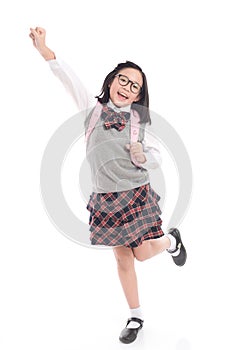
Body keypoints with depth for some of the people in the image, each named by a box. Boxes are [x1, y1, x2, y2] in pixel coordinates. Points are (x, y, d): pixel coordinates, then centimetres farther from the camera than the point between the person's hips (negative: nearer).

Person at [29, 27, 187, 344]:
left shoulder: (139, 120, -3)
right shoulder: (93, 109, -2)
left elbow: (157, 158, 3)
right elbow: (70, 79, -15)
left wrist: (143, 157, -19)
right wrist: (44, 49, -26)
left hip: (136, 196, -1)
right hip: (106, 199, 2)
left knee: (142, 254, 3)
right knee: (123, 260, 12)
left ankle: (171, 240, 38)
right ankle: (136, 317, 30)